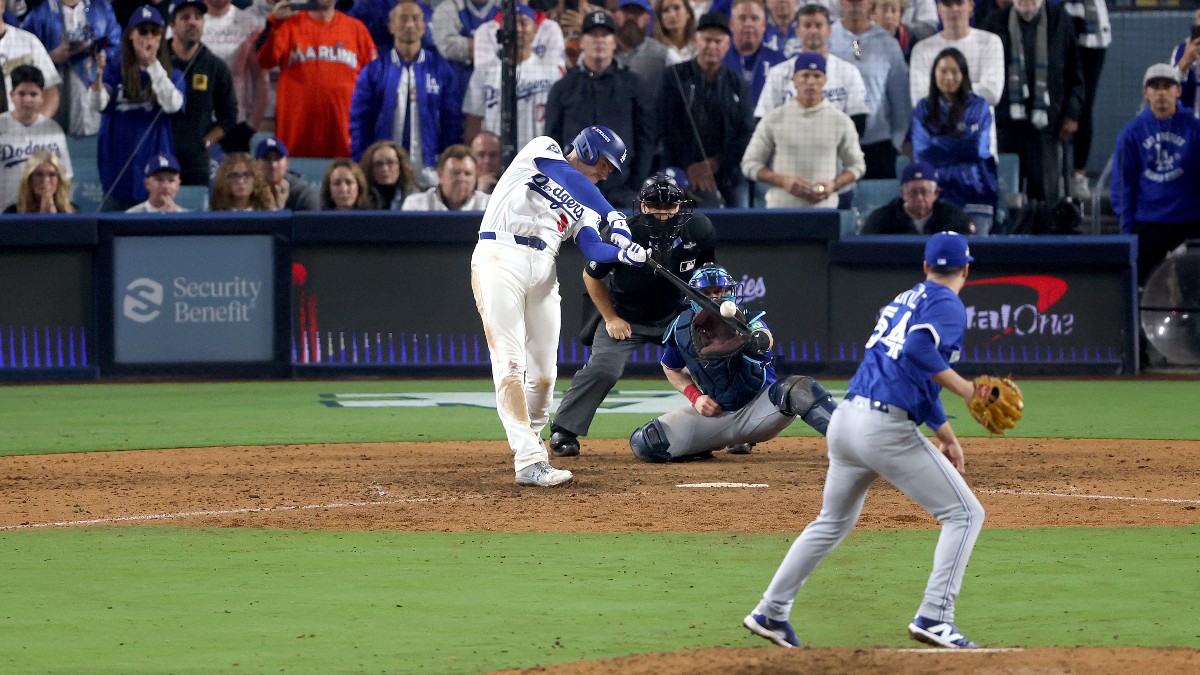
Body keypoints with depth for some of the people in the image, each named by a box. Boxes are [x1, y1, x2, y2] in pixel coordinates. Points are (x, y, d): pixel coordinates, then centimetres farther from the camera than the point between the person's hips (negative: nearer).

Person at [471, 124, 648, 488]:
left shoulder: (585, 205, 24)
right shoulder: (542, 150, 8)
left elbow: (592, 249, 5)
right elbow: (570, 179, -13)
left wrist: (623, 254, -16)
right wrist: (613, 216, -23)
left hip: (543, 273, 7)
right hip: (500, 261, -7)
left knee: (543, 370, 3)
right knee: (510, 362, -13)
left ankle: (530, 441, 27)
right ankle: (529, 460, -22)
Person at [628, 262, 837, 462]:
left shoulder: (748, 319, -16)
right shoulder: (681, 328, -5)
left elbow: (763, 343, -42)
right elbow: (671, 368, 16)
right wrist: (695, 397, -3)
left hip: (759, 408, -5)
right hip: (717, 413, 5)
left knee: (797, 388, -36)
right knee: (643, 443, -9)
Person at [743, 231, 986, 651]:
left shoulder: (905, 300, 23)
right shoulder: (947, 305, -3)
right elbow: (918, 349, -23)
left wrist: (946, 434, 34)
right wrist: (963, 389, -19)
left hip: (845, 420, 8)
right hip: (887, 428, -8)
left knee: (832, 522, 26)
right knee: (964, 513, 0)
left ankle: (771, 612, 30)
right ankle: (934, 617, -11)